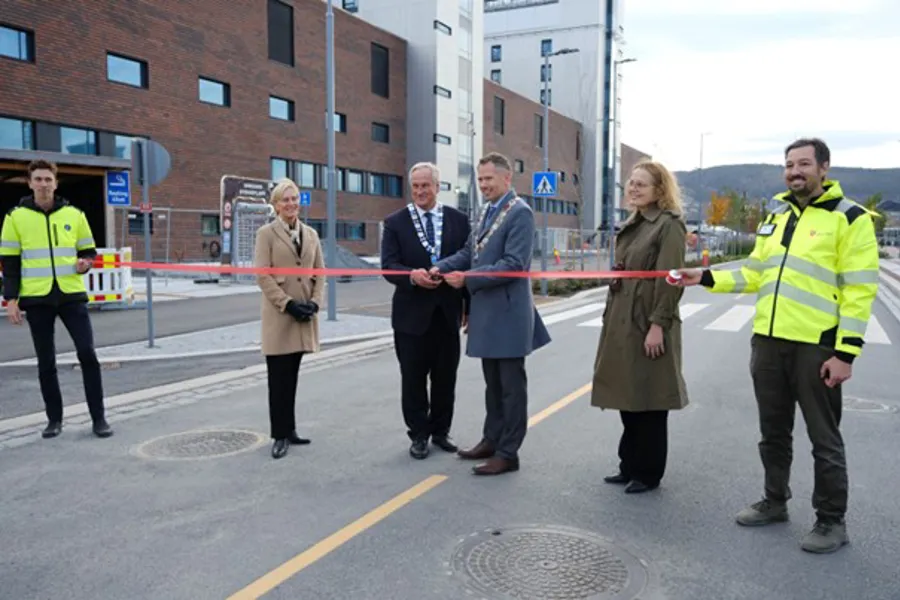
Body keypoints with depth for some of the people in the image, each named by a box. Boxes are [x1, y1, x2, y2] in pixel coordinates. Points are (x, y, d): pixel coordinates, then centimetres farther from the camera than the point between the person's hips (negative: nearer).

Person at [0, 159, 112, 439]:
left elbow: (89, 250, 15)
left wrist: (85, 263, -8)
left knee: (87, 353, -6)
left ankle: (99, 418, 3)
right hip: (37, 299, 0)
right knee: (46, 362, 6)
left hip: (72, 294, 0)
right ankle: (54, 419, 19)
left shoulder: (74, 214, 6)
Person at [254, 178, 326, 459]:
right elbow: (262, 276, -8)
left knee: (291, 376, 12)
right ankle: (280, 434, 8)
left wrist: (314, 302, -6)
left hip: (304, 313, 4)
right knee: (279, 378, 0)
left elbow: (319, 272, 10)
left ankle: (289, 430, 20)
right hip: (279, 314, -4)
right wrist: (288, 304, -15)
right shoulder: (266, 233, -1)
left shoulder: (311, 233, 12)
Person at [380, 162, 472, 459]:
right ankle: (419, 434, 22)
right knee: (413, 378, 7)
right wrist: (412, 275, -30)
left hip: (448, 312, 2)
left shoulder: (458, 220, 4)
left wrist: (470, 306, 3)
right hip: (412, 312, -1)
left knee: (445, 377, 11)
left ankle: (440, 430, 28)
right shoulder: (395, 222, 0)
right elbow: (388, 266, -9)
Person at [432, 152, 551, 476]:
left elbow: (514, 264, -22)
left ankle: (508, 452, 10)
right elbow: (469, 252, 15)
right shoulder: (487, 211, 14)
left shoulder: (520, 212, -14)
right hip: (486, 310, 9)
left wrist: (467, 278, -24)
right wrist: (440, 267, -2)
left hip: (507, 312, -9)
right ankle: (492, 439, 30)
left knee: (511, 384, 2)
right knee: (492, 382, 18)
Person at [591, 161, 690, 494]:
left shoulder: (669, 224, -9)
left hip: (648, 326, -8)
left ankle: (648, 473, 15)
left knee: (649, 402, 2)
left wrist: (658, 325, -21)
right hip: (622, 325, 9)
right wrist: (610, 319, 16)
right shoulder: (630, 226, 17)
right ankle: (630, 466, 27)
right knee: (628, 399, 15)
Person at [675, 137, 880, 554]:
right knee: (773, 431, 17)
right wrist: (706, 278, 1)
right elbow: (754, 274, 16)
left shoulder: (850, 218, -7)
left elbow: (859, 290, -11)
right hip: (768, 342, 6)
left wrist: (846, 352, -16)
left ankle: (832, 521, 21)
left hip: (816, 346, -6)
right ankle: (774, 501, 33)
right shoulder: (776, 216, 14)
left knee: (823, 438, 6)